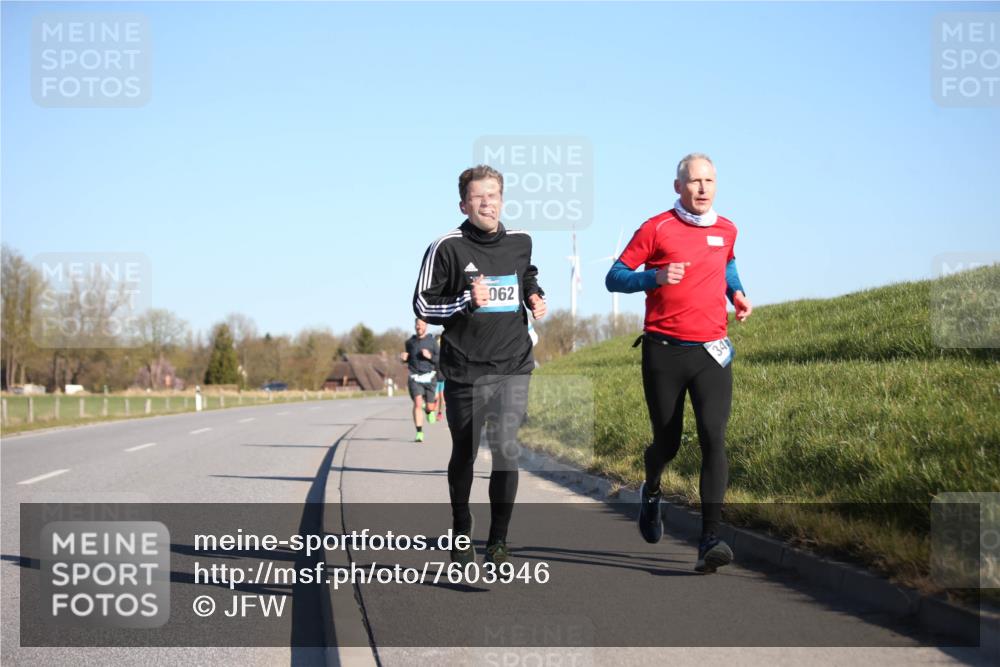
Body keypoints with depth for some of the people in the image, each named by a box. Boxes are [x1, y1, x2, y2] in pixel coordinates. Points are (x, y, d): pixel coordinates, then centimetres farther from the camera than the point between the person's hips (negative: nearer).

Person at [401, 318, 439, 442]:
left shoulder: (432, 342, 1)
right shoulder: (410, 342, 8)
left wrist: (430, 356, -18)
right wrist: (404, 358, 1)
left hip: (429, 377, 0)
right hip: (415, 378, 0)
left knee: (429, 406, 7)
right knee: (417, 403, -16)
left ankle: (428, 410, 46)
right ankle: (419, 433, -13)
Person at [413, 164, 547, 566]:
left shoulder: (520, 243, 7)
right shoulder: (447, 248, -5)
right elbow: (423, 306, -4)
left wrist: (535, 298, 10)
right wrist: (467, 301, -18)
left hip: (513, 367, 1)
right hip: (465, 370, -1)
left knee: (506, 449, -12)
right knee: (464, 455, 11)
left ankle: (498, 540, -3)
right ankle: (461, 533, 30)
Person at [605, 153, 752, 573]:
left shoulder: (727, 231, 10)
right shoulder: (656, 229, -4)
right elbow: (614, 278, -3)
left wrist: (737, 294, 12)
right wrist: (656, 276, -20)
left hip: (712, 353, 2)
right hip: (664, 352, -2)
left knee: (713, 438, -15)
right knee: (667, 443, 7)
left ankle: (710, 542, -18)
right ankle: (651, 492, 44)